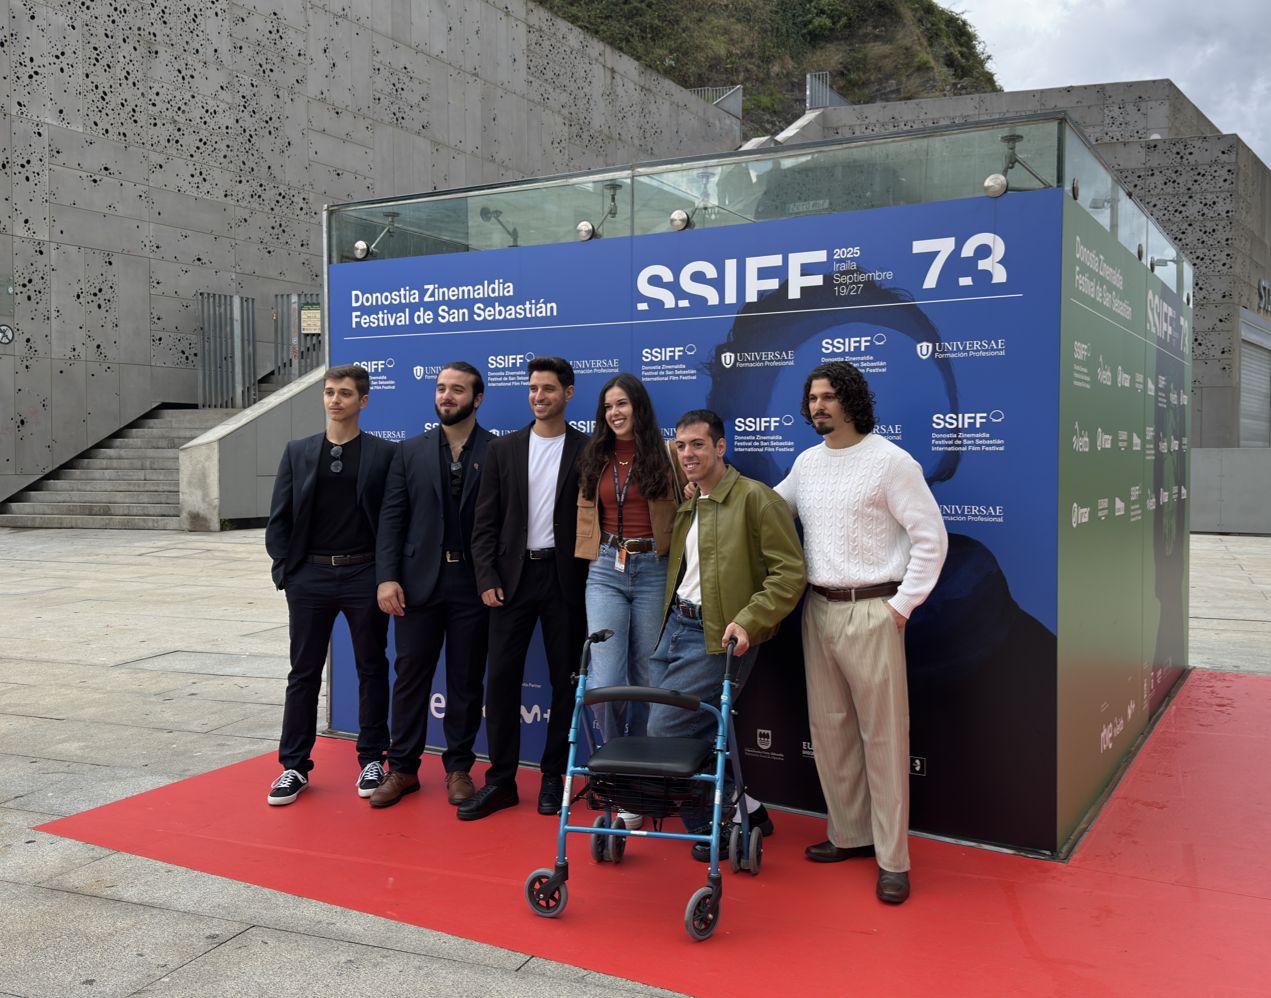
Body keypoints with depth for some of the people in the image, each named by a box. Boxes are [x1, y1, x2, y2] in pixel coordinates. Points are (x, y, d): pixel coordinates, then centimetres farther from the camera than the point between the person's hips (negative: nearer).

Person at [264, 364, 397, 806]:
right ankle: (294, 765, 17)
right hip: (309, 575, 2)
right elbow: (278, 519, 7)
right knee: (303, 672, 7)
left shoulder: (384, 454, 0)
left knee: (371, 669, 8)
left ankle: (372, 759, 21)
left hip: (364, 575, -2)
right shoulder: (298, 453, 7)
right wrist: (284, 570, -1)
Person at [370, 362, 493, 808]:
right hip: (419, 582, 2)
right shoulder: (410, 452, 7)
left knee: (466, 682, 8)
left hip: (472, 585, -2)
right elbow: (391, 518, 3)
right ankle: (403, 768, 19)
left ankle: (458, 768, 21)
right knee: (410, 677, 8)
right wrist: (387, 577, -6)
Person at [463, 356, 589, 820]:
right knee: (501, 678, 0)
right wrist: (487, 579, -4)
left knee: (565, 679, 6)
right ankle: (500, 781, 10)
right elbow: (485, 522, 5)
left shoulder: (588, 451, 1)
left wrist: (592, 582, -7)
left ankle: (552, 777, 19)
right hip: (514, 576, 2)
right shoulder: (502, 449, 7)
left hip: (565, 578, -1)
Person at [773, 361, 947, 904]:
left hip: (872, 610, -6)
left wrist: (902, 605, -11)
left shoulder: (890, 461, -8)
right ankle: (850, 833, 26)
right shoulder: (807, 462, 11)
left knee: (883, 733, -2)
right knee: (829, 727, 12)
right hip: (818, 609, 7)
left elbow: (930, 537, -8)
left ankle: (892, 859, 5)